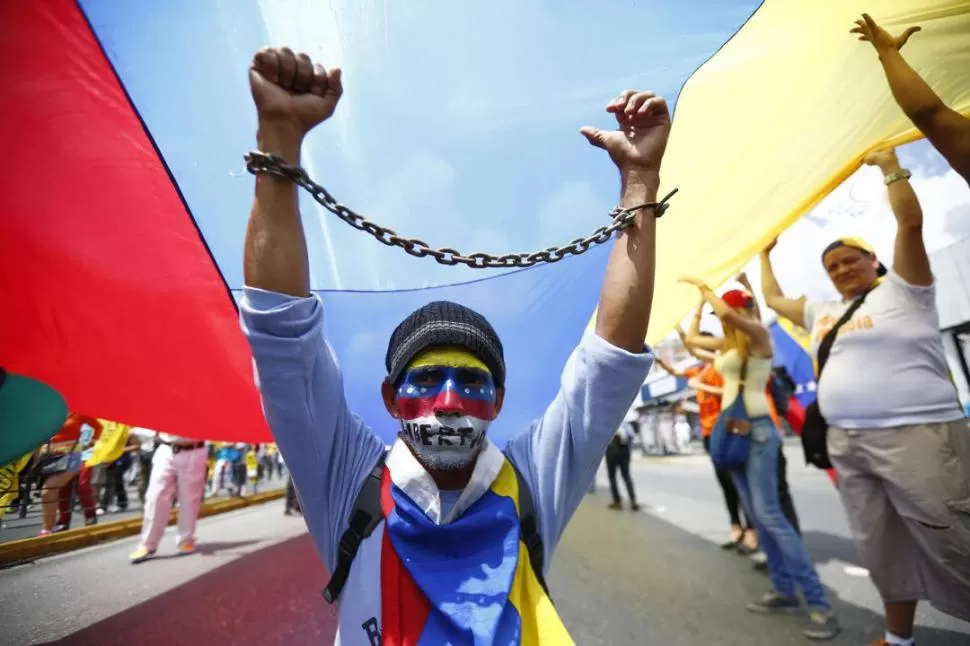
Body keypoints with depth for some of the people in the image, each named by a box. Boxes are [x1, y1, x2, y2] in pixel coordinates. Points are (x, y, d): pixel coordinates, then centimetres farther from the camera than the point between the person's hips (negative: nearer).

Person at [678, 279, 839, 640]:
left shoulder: (759, 335, -8)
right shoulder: (726, 344, 12)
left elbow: (726, 312, -27)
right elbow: (691, 339, 23)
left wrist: (702, 285, -14)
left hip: (757, 429, -8)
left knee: (770, 515, -11)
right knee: (756, 517, 10)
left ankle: (819, 604, -2)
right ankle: (784, 591, 20)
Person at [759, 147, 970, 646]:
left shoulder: (903, 290, 2)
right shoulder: (822, 312, 16)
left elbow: (910, 222, -11)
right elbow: (773, 299, 29)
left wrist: (889, 165, -3)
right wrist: (764, 254, 36)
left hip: (915, 435, -6)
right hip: (847, 444, 6)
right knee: (881, 548, 14)